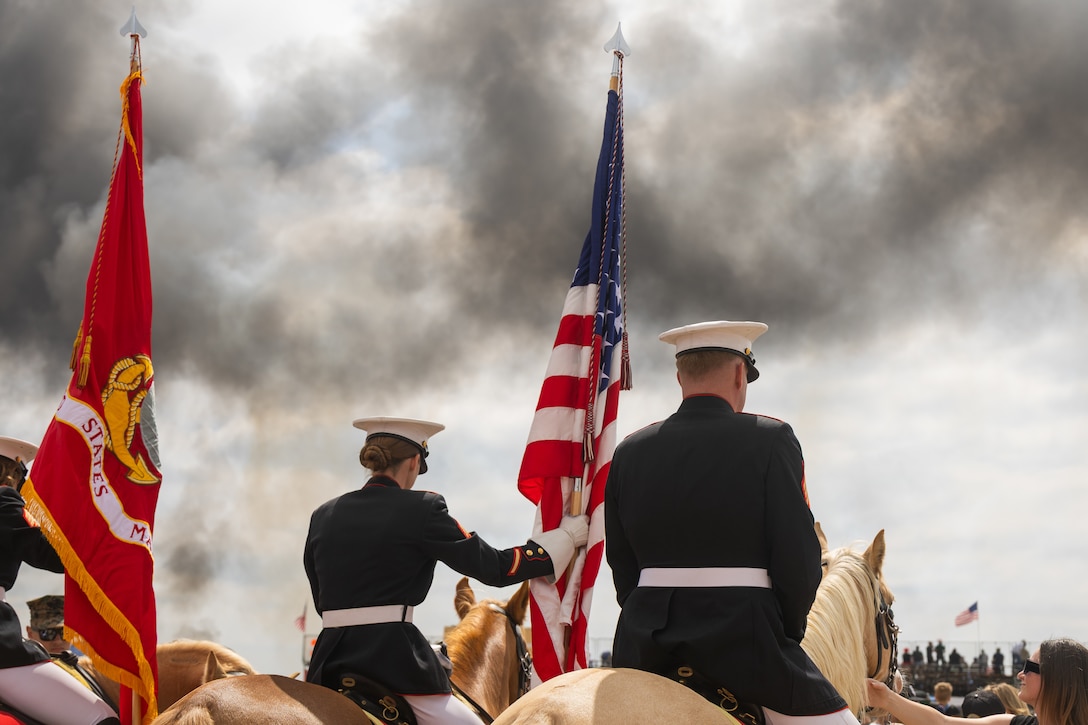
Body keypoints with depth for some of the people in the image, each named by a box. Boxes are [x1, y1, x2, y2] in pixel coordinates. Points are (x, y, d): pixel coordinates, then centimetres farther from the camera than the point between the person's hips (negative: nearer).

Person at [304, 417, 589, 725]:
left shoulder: (321, 516, 10)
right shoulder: (421, 509, -6)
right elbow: (495, 567, -3)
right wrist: (567, 534, 8)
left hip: (329, 661, 6)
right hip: (392, 660, -5)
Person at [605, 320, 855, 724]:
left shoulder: (629, 452, 7)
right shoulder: (770, 439, -5)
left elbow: (621, 563, 9)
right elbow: (799, 558, -7)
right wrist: (787, 633, 8)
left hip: (645, 645, 5)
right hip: (743, 638, -4)